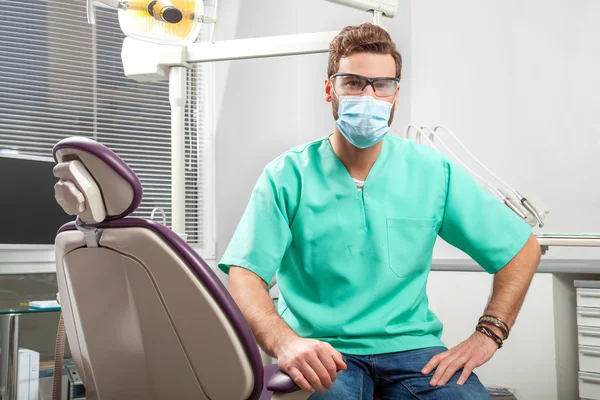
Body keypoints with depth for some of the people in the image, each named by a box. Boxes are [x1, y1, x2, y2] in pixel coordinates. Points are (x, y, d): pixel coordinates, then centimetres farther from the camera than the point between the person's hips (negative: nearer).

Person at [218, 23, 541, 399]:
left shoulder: (434, 171, 4)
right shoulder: (287, 177, -2)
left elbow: (522, 248, 10)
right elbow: (244, 277, -10)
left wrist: (487, 335, -2)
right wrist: (284, 343, -30)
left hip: (409, 345, 3)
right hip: (321, 351, -2)